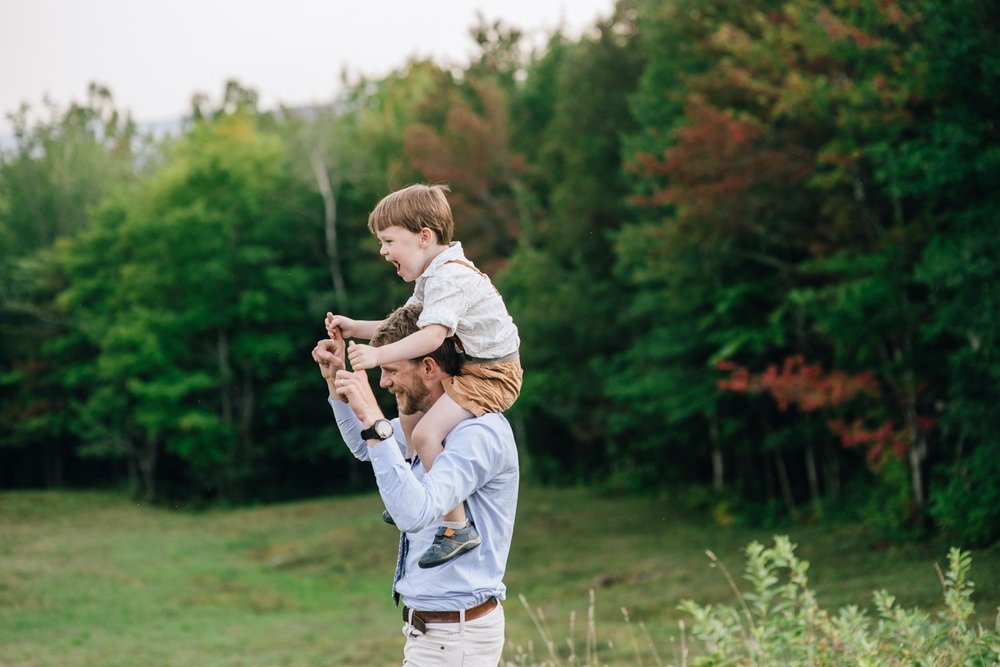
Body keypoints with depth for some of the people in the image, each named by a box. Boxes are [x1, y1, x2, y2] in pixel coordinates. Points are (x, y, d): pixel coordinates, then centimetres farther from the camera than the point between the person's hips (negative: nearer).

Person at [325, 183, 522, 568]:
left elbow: (432, 336, -34)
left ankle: (457, 527, -24)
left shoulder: (450, 276, -22)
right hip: (471, 368, 11)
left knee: (425, 433, -25)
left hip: (491, 374, -11)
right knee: (409, 416, 24)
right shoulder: (433, 276, 13)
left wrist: (380, 355, -41)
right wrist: (355, 328, 11)